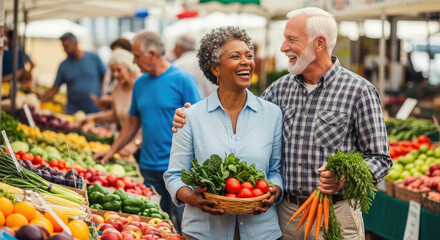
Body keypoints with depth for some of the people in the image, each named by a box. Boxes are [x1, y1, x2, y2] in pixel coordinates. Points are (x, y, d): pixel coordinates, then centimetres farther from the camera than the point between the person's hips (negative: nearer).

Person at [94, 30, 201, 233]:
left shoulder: (182, 80, -7)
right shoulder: (140, 84, 12)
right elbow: (133, 123, 21)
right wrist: (112, 151, 16)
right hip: (149, 168, 6)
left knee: (182, 224, -3)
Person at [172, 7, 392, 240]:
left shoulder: (359, 91, -8)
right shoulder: (281, 88, 7)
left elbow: (379, 159, -8)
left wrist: (344, 177, -26)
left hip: (334, 215, -4)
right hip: (285, 212, 4)